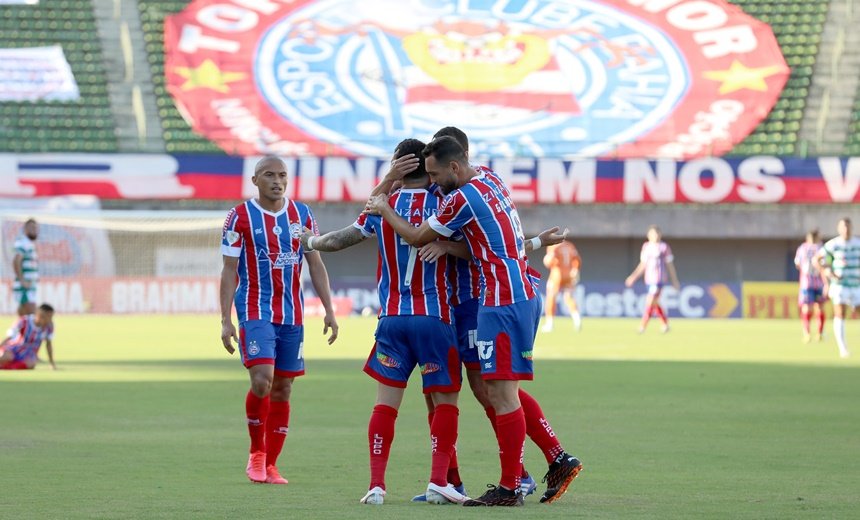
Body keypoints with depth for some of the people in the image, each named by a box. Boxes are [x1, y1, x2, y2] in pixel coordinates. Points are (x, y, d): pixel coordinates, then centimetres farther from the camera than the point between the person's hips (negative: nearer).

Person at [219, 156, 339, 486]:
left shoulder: (302, 215, 7)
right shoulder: (241, 217, -4)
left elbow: (315, 264, 11)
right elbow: (229, 271, -3)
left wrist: (328, 310, 5)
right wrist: (225, 320, -9)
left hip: (291, 315, 4)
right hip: (255, 312, -4)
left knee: (283, 389, 5)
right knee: (262, 380, -19)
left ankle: (269, 465, 14)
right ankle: (256, 453, 2)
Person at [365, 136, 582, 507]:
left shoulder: (462, 198, -14)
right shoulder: (490, 179, 12)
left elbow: (417, 238, -1)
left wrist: (384, 210, 13)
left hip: (503, 302, -10)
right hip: (524, 293, 10)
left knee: (500, 393, -8)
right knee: (502, 391, 14)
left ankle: (509, 488, -7)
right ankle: (559, 459, 13)